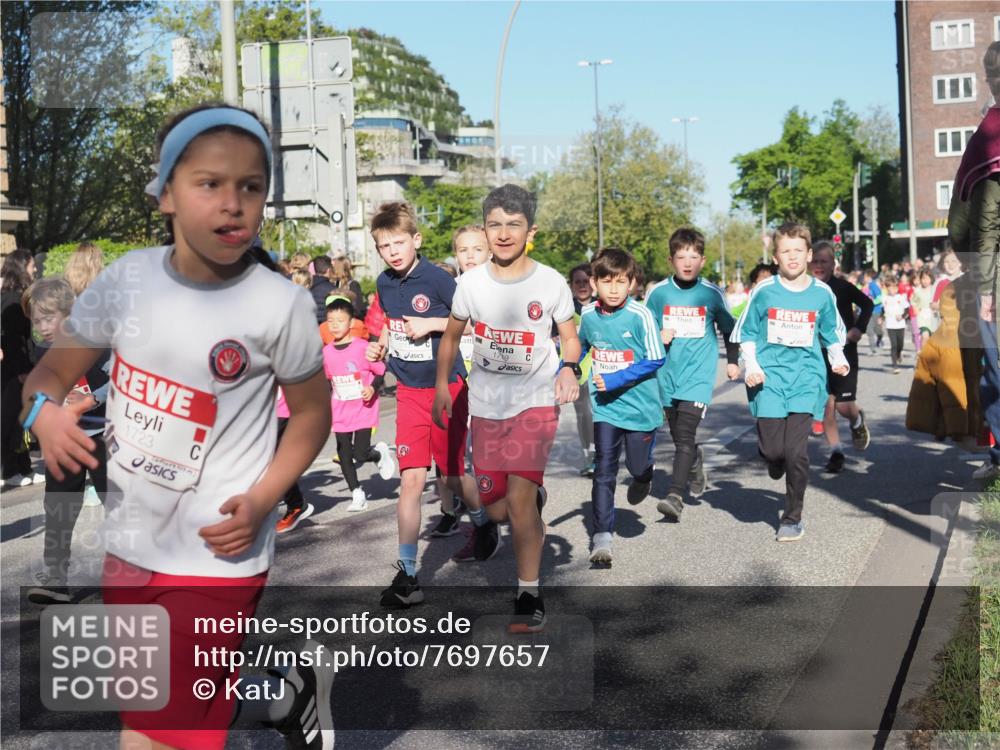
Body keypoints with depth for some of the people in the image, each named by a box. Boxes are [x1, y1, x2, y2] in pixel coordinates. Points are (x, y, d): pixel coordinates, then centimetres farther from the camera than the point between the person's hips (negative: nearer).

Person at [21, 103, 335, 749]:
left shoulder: (281, 306, -15)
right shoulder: (127, 279, -4)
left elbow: (312, 412, -3)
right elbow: (54, 370, 6)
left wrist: (262, 501, -16)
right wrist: (44, 411, -17)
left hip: (217, 558, -5)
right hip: (128, 547, 5)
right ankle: (293, 693, 47)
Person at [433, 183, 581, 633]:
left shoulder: (550, 283, -8)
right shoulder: (471, 282, -2)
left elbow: (569, 336, 3)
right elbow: (452, 335, 12)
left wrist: (569, 367, -17)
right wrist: (442, 386, 6)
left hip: (535, 401, -3)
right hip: (486, 405, 3)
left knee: (518, 498, -19)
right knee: (497, 510, 7)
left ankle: (529, 596, -6)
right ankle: (535, 496, 44)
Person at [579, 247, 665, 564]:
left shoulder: (640, 315, -16)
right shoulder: (588, 315, -3)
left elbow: (655, 360, -15)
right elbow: (578, 347, 17)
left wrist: (615, 379, -22)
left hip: (640, 406, -2)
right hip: (605, 406, 2)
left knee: (638, 466, 14)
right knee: (604, 471, -5)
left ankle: (642, 479, 51)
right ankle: (602, 537, 0)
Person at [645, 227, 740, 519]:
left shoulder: (712, 293, -1)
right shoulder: (659, 292, 1)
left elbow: (729, 328, 15)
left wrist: (732, 361, 15)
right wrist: (658, 338, -9)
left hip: (698, 373, -3)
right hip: (668, 372, 3)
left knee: (685, 435, -16)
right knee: (677, 434, 14)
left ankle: (675, 495, -18)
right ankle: (696, 464, 46)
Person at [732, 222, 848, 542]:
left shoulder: (822, 293, 4)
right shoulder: (764, 291, 0)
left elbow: (832, 335, 17)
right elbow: (746, 334, 8)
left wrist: (838, 360, 0)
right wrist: (751, 366, -6)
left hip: (805, 376, 0)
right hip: (770, 377, 0)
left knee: (796, 452, -7)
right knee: (773, 448, -9)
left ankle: (793, 518, 10)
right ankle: (775, 461, 32)